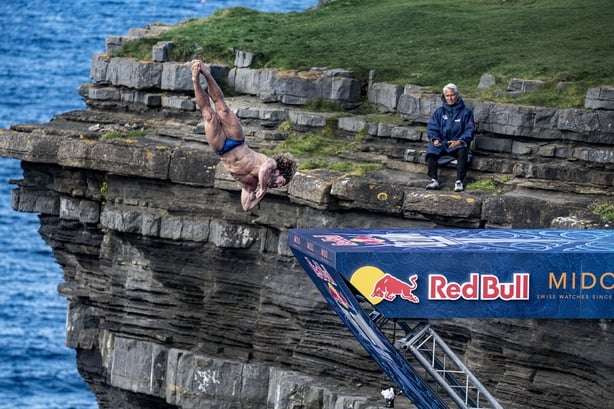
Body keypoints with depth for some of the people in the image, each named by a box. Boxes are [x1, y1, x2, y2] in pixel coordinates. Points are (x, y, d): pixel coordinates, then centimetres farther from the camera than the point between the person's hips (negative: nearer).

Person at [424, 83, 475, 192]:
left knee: (462, 151, -36)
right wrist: (435, 139, -10)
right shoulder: (439, 112, 14)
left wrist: (460, 141, -16)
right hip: (441, 143, 2)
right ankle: (434, 180, -34)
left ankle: (459, 181, -37)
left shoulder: (465, 112, 7)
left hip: (457, 143, -2)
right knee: (431, 151, -29)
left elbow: (470, 130, 1)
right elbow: (432, 128, 11)